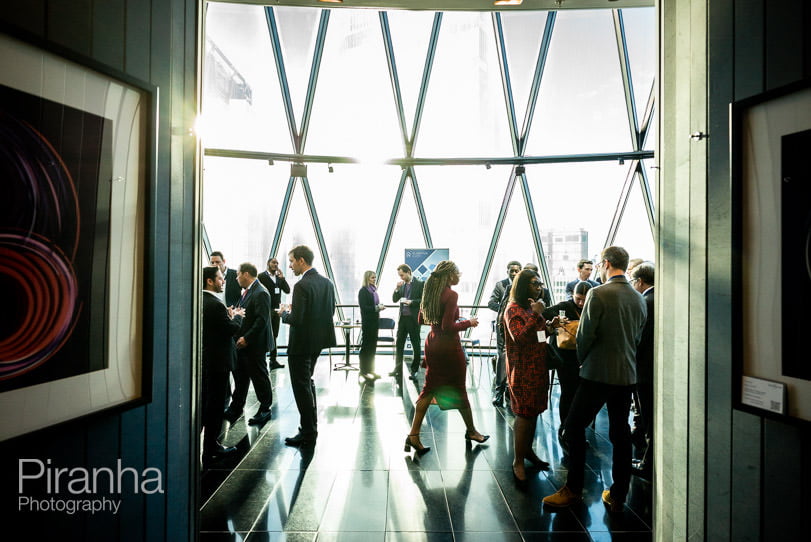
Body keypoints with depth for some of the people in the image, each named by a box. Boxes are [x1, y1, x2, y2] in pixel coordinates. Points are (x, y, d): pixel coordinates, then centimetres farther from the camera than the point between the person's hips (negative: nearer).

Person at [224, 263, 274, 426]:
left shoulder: (260, 293, -18)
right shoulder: (247, 291, 12)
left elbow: (262, 320, -23)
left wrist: (246, 338, -22)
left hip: (254, 345, -9)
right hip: (243, 343, 9)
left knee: (259, 376, 3)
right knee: (240, 376, 17)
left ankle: (265, 409, 16)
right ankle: (236, 408, 29)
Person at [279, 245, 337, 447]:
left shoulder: (302, 286, -22)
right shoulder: (326, 282, 4)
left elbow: (296, 319, -25)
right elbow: (330, 311, 11)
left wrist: (284, 313, -4)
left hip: (302, 343, -9)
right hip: (318, 340, 9)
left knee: (301, 386, 2)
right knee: (307, 381, 23)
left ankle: (308, 433, 11)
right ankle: (311, 425, 33)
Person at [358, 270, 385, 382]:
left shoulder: (373, 290, 12)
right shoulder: (363, 291, -10)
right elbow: (363, 307, -15)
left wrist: (380, 306, -2)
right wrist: (377, 308, -19)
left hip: (374, 321, 8)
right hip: (367, 322, -8)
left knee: (372, 346, 12)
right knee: (366, 346, 0)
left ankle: (370, 370, 20)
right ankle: (364, 372, 8)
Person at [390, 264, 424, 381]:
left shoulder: (420, 284, -5)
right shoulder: (402, 285, 11)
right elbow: (394, 299, 11)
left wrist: (411, 302, -18)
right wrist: (397, 288, -4)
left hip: (413, 319, -5)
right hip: (402, 318, 6)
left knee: (416, 345, 3)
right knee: (399, 344, 7)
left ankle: (414, 370, 12)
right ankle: (398, 369, 13)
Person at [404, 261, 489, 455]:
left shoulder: (430, 292, 6)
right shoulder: (451, 295, -18)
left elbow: (422, 319, 15)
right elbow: (448, 327, -23)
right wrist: (468, 323, -10)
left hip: (432, 344, 7)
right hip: (448, 346, -7)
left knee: (430, 388, 11)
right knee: (459, 389, 10)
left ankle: (414, 434, 7)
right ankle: (471, 431, 30)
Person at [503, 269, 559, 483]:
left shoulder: (533, 307, 14)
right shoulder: (514, 309, -12)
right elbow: (519, 337, -23)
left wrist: (550, 325, 4)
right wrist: (535, 315, -24)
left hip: (538, 367, 8)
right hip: (522, 370, -8)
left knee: (534, 410, 14)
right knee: (524, 414, -5)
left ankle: (528, 450, 29)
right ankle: (518, 461, 4)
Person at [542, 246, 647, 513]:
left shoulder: (598, 294, -14)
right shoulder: (638, 298, 7)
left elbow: (584, 335, -13)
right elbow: (637, 338, 14)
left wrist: (581, 360, 5)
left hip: (598, 373, -7)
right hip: (628, 374, 7)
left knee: (574, 426, 4)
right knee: (620, 433, 12)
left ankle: (573, 489, 10)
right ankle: (618, 496, 21)